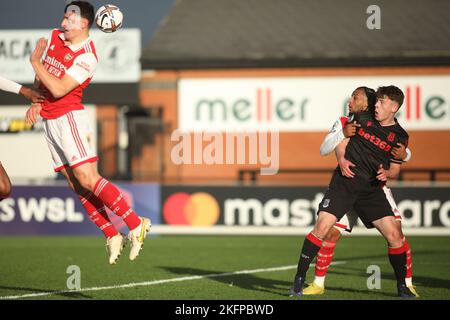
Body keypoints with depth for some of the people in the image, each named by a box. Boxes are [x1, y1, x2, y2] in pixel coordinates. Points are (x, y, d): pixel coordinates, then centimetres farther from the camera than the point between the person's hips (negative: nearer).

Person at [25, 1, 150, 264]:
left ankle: (136, 225, -11)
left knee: (87, 179, -17)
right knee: (76, 185, 3)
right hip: (49, 121, 7)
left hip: (69, 116, -7)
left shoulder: (86, 57, -15)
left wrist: (35, 62, -14)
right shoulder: (54, 37, 8)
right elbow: (42, 76, 21)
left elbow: (58, 90, -23)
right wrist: (36, 103, 8)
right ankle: (113, 237, 6)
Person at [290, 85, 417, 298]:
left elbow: (395, 169, 10)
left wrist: (386, 173, -12)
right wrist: (342, 159, -2)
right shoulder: (363, 118, 4)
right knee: (322, 227, -15)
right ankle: (299, 279, -5)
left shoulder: (399, 137, 4)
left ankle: (402, 287, 9)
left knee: (394, 235, -8)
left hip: (371, 189, 1)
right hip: (344, 182, -1)